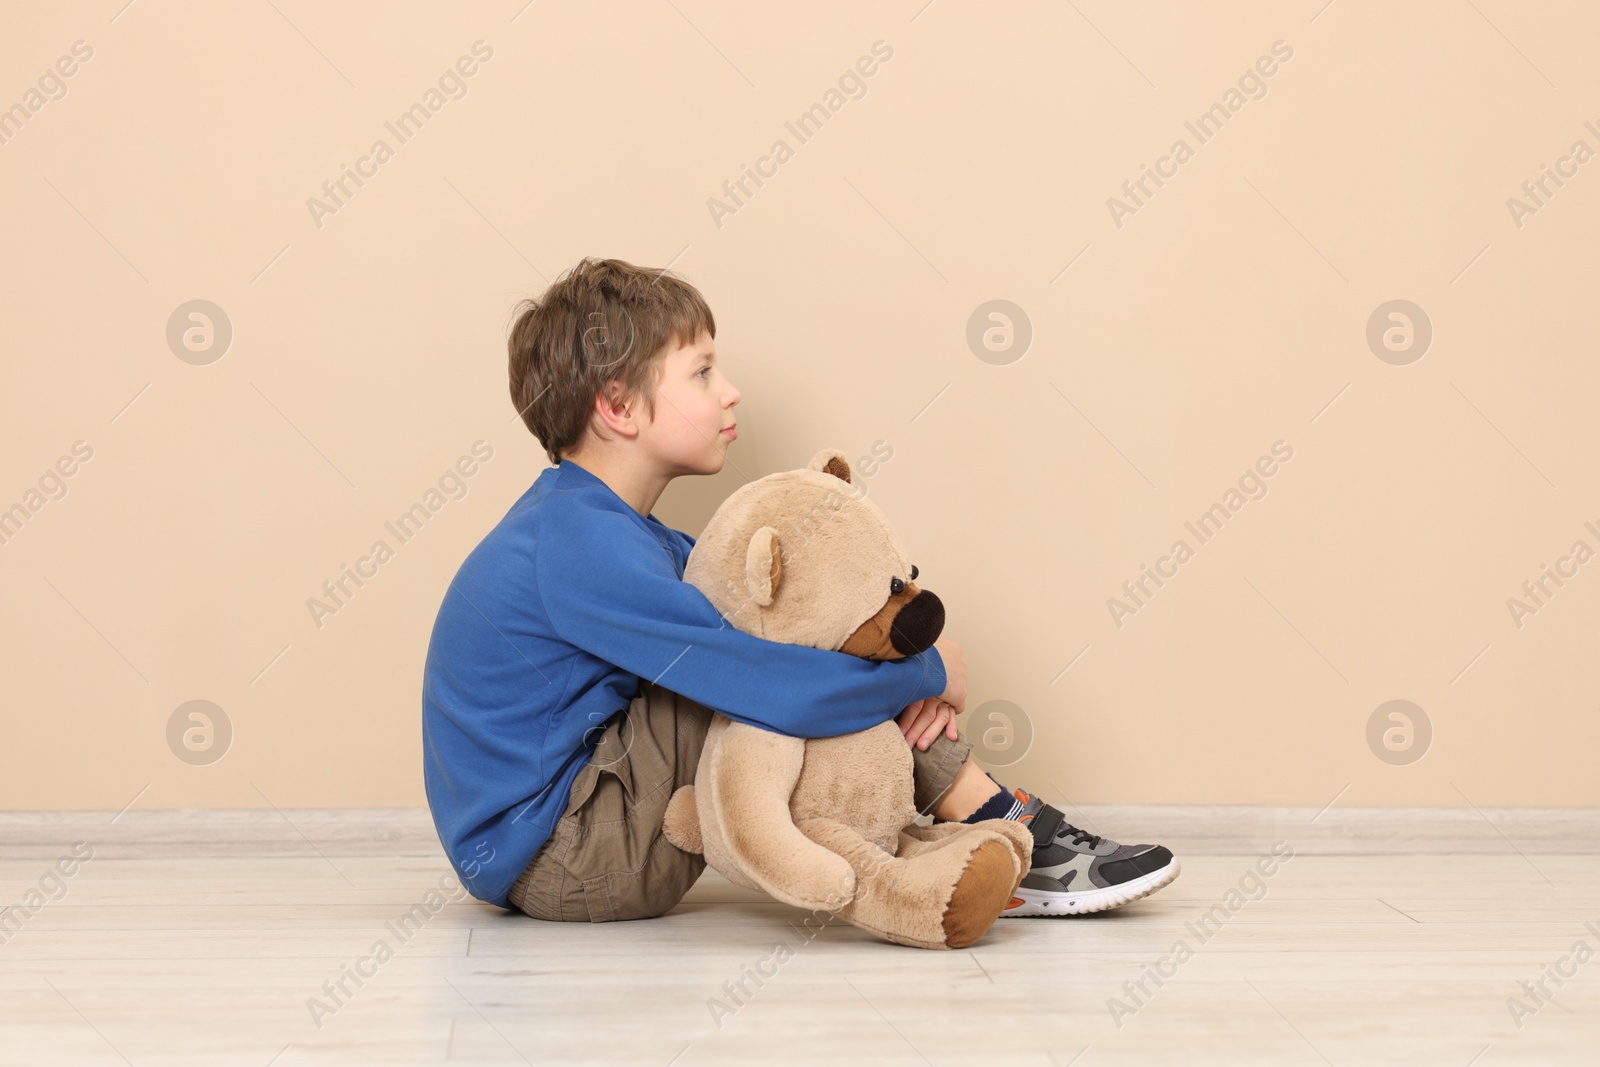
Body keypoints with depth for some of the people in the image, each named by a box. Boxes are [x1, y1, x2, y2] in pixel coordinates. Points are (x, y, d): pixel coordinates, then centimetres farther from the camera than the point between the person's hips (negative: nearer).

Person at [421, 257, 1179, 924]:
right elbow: (790, 692, -30)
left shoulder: (595, 524, 10)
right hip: (552, 863, -10)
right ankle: (1005, 835, -6)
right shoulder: (585, 547, -22)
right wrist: (928, 671, -11)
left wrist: (908, 671, -5)